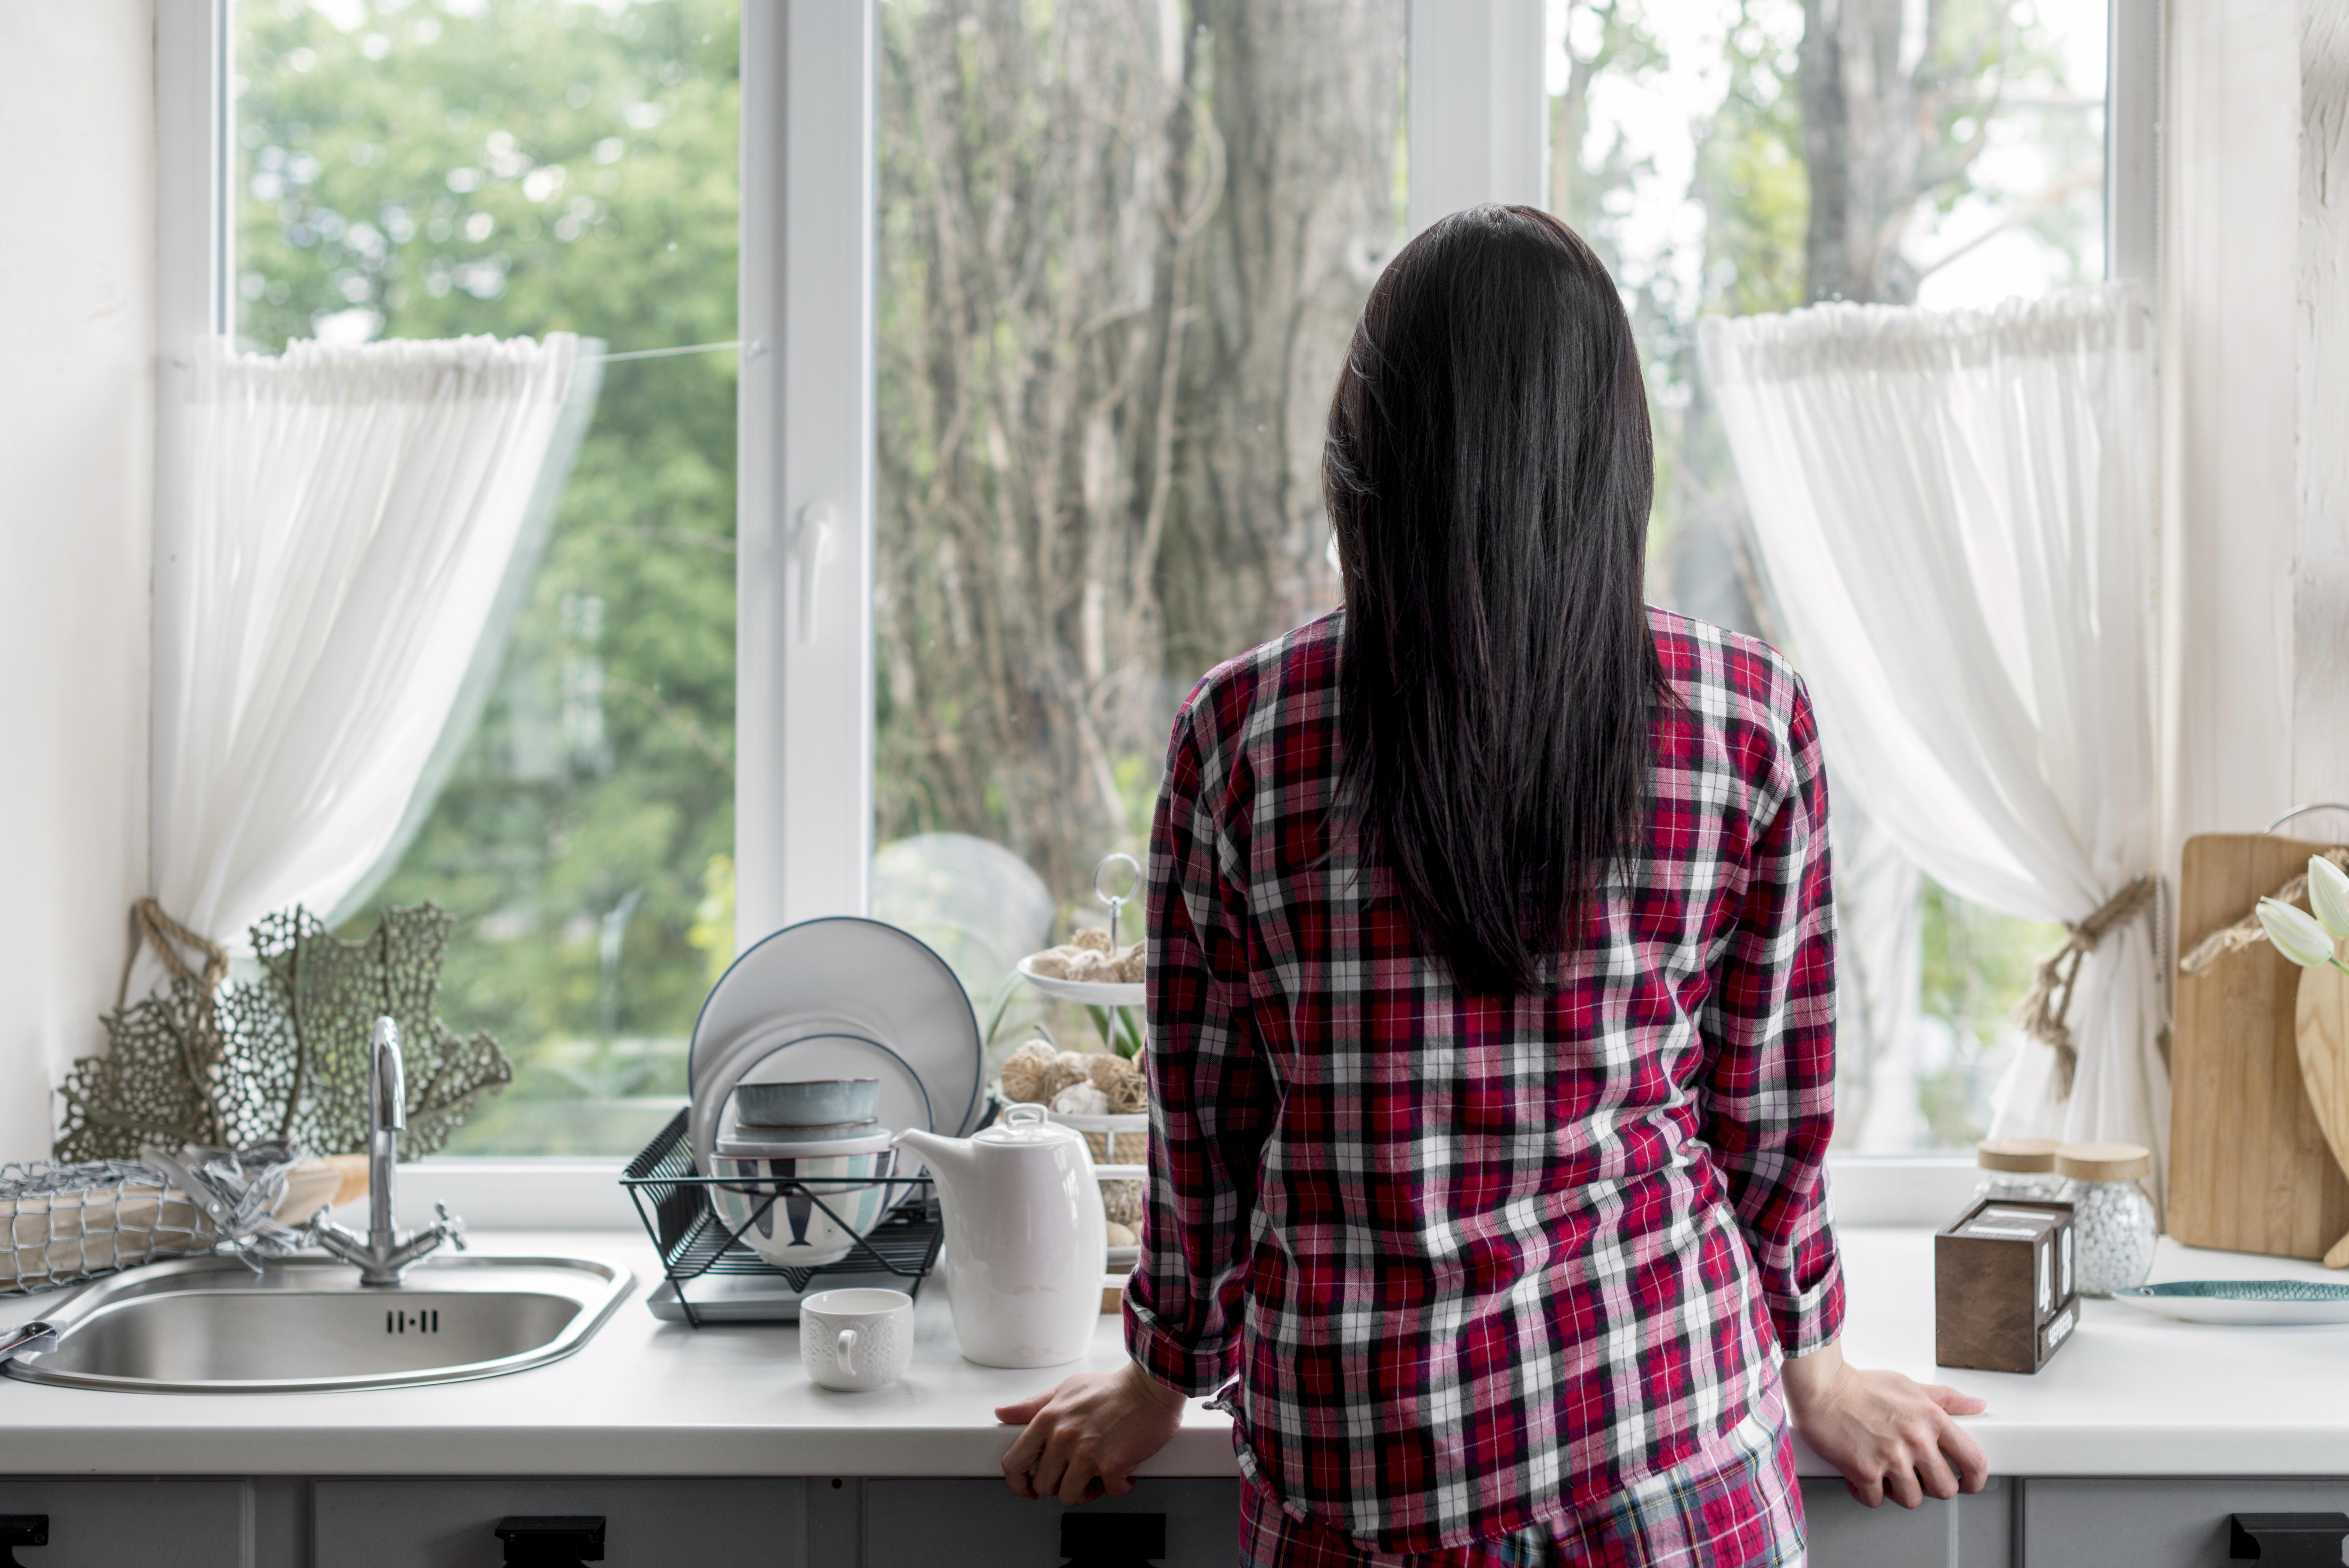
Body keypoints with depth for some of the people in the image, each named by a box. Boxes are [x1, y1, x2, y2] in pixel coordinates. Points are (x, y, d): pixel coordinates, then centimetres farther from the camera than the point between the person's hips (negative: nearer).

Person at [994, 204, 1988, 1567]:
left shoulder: (1240, 734, -7)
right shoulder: (1753, 717, -6)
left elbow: (1204, 1115, 2)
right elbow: (1770, 1106, 3)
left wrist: (1166, 1380, 18)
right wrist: (1808, 1367, 19)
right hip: (1672, 1438, 0)